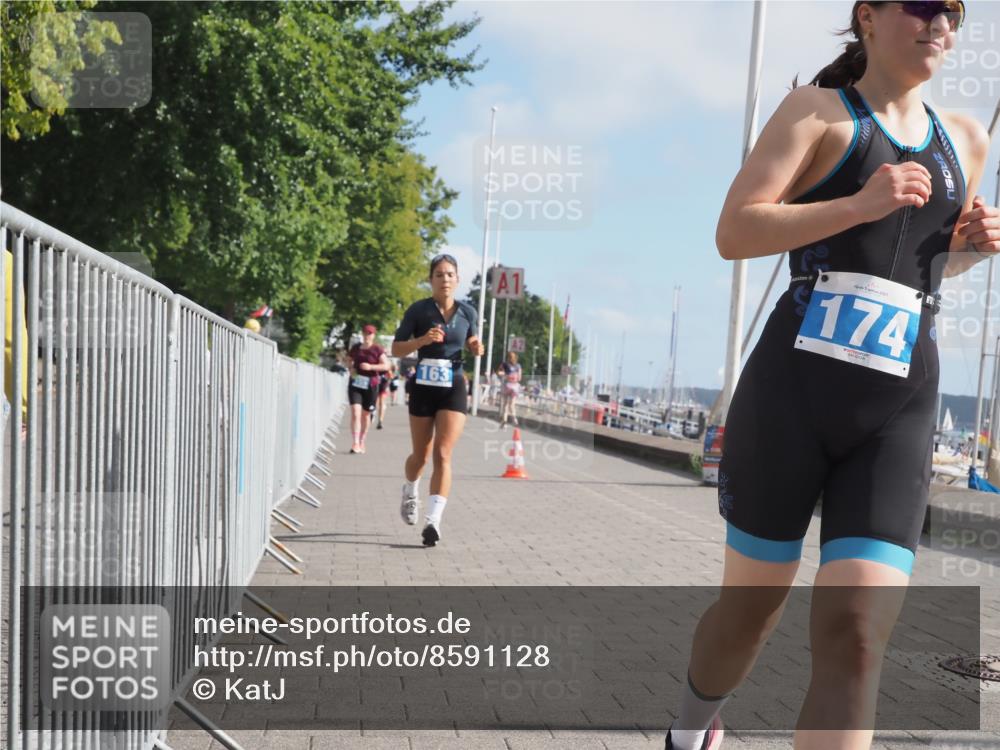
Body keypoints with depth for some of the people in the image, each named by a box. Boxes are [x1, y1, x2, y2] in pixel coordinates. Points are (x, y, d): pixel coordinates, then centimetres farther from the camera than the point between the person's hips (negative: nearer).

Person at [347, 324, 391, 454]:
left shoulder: (377, 350, -4)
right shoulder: (356, 347, 7)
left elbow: (386, 366, -11)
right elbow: (349, 360, 24)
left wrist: (371, 366, -22)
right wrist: (351, 368, 2)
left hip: (370, 386, -2)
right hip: (355, 384, 2)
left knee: (366, 415, 11)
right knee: (355, 413, -13)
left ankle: (362, 442, 25)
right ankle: (355, 443, -15)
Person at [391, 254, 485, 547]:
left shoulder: (467, 312, 4)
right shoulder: (418, 310, -5)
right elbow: (396, 349, -4)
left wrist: (475, 347, -1)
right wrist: (422, 340, -21)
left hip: (454, 388, 1)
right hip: (423, 387, -1)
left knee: (442, 454, -12)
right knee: (421, 455, 12)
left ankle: (434, 521, -16)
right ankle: (410, 492, 45)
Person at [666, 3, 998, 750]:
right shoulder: (819, 110, 2)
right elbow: (734, 233, -9)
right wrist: (859, 204, -19)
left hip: (898, 413, 4)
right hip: (791, 393, -4)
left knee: (857, 634, -10)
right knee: (751, 609, 10)